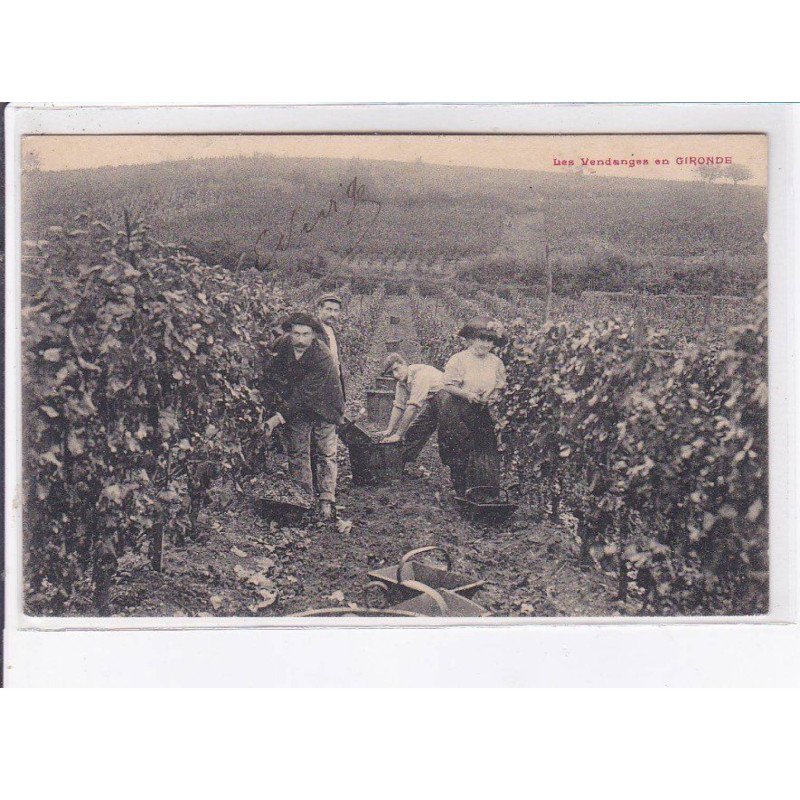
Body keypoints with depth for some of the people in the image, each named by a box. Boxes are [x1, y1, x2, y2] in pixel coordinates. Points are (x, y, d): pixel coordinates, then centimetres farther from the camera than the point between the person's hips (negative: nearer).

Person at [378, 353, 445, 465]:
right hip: (432, 404, 9)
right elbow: (398, 406, 2)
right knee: (412, 433, 7)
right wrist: (389, 430, -9)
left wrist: (398, 435, -32)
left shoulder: (419, 373, -30)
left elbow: (413, 407, -34)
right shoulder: (401, 382, -2)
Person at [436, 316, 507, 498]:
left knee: (487, 453, -3)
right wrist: (466, 394, -20)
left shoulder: (495, 362, 5)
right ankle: (462, 494, 8)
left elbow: (500, 386, 14)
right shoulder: (458, 360, -8)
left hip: (482, 413, 4)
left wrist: (493, 395, -7)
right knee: (461, 454, -3)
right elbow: (448, 385, -7)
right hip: (457, 413, -4)